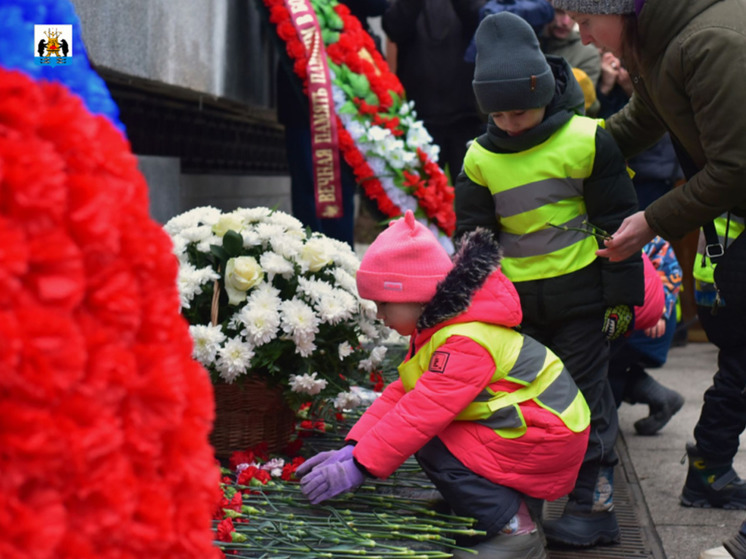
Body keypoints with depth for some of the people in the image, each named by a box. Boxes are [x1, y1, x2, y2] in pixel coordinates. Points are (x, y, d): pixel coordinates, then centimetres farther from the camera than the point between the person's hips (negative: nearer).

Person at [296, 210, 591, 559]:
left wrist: (360, 466, -29)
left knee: (433, 449, -17)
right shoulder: (435, 331, 8)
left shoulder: (466, 343, -26)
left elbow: (423, 412, -31)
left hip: (547, 437, -10)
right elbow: (402, 393, 5)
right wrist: (352, 448, -6)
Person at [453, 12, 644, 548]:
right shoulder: (481, 158, 2)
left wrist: (621, 296, -4)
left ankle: (593, 501, 8)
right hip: (516, 298, 4)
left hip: (581, 292, -4)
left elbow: (617, 223, -4)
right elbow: (471, 233, 10)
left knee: (584, 393, 1)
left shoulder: (585, 141, -8)